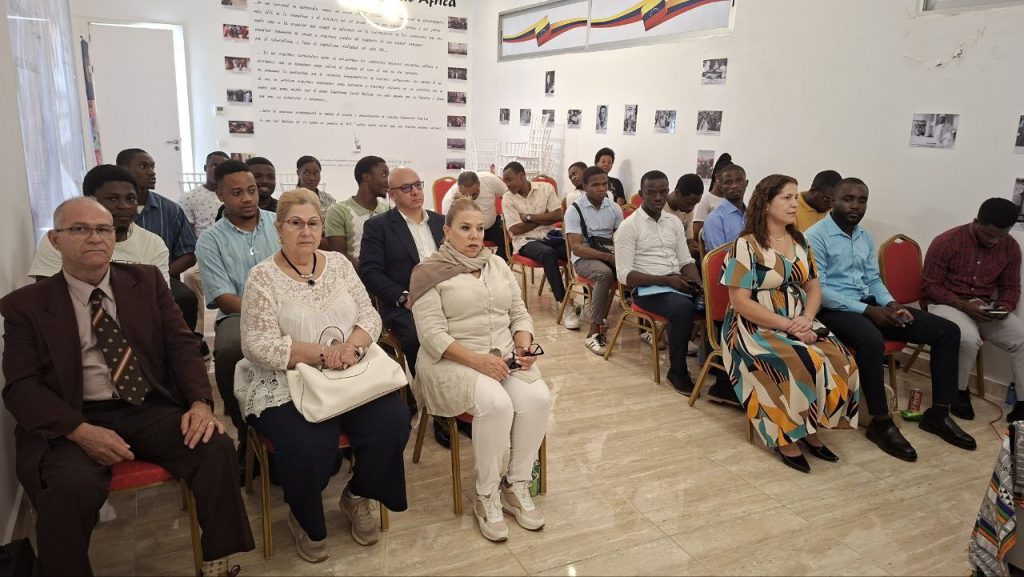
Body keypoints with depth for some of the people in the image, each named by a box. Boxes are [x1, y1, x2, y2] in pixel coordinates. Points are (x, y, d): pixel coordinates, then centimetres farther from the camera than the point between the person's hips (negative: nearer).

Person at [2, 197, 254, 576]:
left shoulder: (147, 281, 10)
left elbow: (182, 345, 5)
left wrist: (200, 402, -14)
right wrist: (81, 431, -21)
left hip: (151, 410, 2)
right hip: (72, 421, -2)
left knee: (215, 447, -23)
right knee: (70, 486, -32)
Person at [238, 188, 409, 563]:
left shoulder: (339, 263, 8)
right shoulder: (262, 277, -6)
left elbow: (369, 316, 6)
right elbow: (258, 345, -13)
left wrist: (352, 346, -16)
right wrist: (321, 353, -22)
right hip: (286, 387, -4)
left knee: (393, 422, -19)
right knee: (309, 450, -29)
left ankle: (358, 496, 13)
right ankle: (306, 522, 8)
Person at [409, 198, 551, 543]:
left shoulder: (497, 264, 13)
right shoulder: (429, 272, -5)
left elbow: (519, 314, 14)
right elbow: (433, 335, -13)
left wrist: (524, 347, -6)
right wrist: (478, 361, -23)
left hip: (505, 356, 5)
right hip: (453, 360, -5)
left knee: (537, 398, -22)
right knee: (496, 404, -32)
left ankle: (517, 486, -5)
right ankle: (487, 495, -11)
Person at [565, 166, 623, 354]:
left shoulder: (614, 208, 8)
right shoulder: (574, 210, -7)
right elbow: (576, 247, -14)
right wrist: (607, 256, -25)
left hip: (610, 256, 5)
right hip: (584, 258, -4)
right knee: (605, 273, -36)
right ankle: (594, 333, -31)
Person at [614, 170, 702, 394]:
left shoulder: (674, 222, 14)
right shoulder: (629, 226, -5)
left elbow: (685, 260, 15)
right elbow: (624, 274, -12)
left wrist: (698, 283, -8)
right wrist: (666, 280, -19)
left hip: (677, 283, 6)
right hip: (647, 288, -5)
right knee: (683, 307, -34)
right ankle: (677, 371, -17)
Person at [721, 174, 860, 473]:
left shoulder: (799, 242, 11)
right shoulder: (746, 245, -11)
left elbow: (813, 288, 12)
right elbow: (740, 302, -16)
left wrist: (806, 319, -10)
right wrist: (787, 325, -19)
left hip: (798, 324, 7)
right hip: (756, 328, -7)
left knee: (840, 360, -17)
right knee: (802, 365, -30)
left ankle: (809, 428, -2)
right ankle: (785, 434, -10)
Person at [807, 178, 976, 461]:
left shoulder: (865, 238, 16)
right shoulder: (815, 236, -10)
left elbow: (873, 279, 20)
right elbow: (818, 289, -17)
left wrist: (891, 304, -3)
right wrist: (868, 310, -20)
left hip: (869, 304, 9)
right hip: (833, 309, -8)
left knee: (947, 330, -2)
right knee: (871, 340, -41)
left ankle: (938, 413, 4)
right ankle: (881, 422, -24)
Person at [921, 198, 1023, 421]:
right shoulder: (947, 242, -14)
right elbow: (930, 286, -12)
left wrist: (1005, 306, -11)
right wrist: (964, 305, -24)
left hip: (985, 307, 5)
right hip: (946, 303, -5)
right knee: (969, 337, -34)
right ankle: (959, 392, -8)